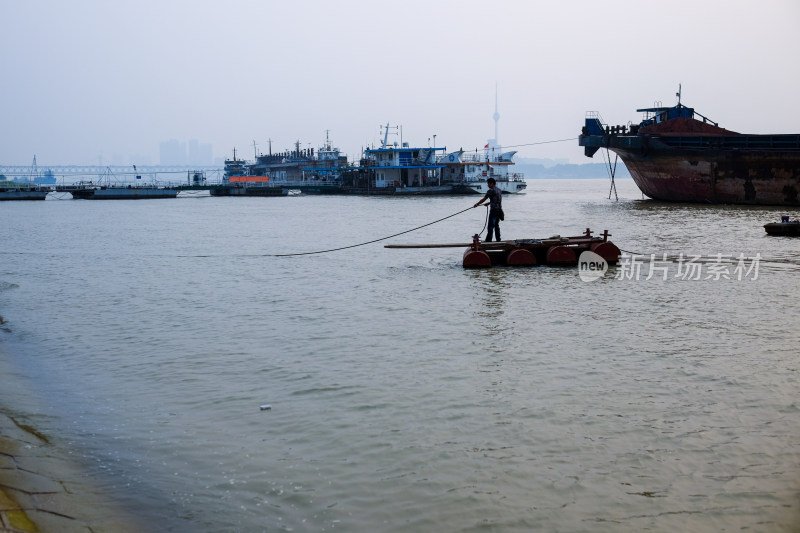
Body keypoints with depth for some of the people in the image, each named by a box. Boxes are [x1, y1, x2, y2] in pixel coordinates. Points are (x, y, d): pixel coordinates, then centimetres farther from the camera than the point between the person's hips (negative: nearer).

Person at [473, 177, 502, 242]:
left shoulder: (491, 191, -11)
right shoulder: (499, 190, 14)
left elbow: (483, 199, -7)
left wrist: (477, 204, 5)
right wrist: (488, 203, 28)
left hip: (494, 210, -8)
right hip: (499, 210, 8)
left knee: (490, 227, -7)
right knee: (496, 225, 15)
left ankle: (488, 241, -9)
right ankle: (498, 240, 17)